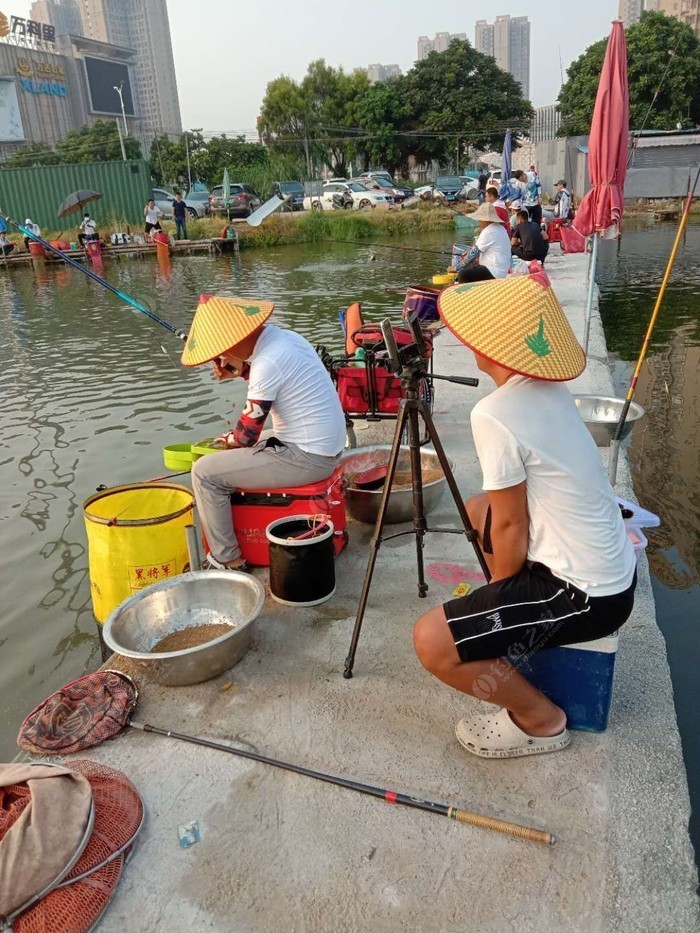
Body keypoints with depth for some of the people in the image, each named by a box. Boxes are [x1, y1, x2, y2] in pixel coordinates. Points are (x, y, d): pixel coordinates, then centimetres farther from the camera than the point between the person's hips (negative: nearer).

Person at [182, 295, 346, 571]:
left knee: (204, 472, -5)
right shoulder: (283, 336, 4)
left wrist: (229, 440, 4)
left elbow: (247, 434, -18)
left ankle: (227, 561, 6)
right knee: (233, 455, 27)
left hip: (306, 459, -10)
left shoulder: (267, 362, -24)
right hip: (326, 447, 10)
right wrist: (240, 369, 9)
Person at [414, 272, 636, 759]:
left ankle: (540, 719, 8)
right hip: (614, 570, 9)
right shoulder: (551, 389, 3)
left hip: (586, 594, -9)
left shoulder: (495, 415, -24)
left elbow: (510, 527, -17)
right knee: (479, 509, 25)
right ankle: (519, 626, 29)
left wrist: (497, 590, 1)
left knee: (433, 642, -13)